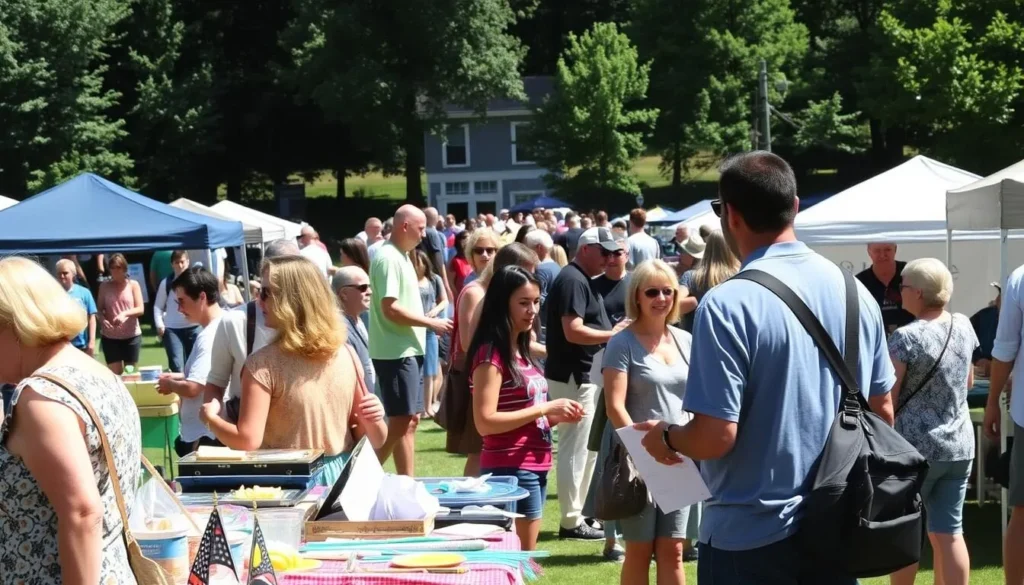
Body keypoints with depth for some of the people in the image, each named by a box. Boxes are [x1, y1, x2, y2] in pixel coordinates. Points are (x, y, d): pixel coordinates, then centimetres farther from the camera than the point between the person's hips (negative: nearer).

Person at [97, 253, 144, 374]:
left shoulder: (133, 285, 1)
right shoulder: (104, 286, 4)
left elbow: (140, 309, -5)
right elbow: (100, 309, 2)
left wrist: (124, 314, -23)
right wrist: (103, 320, -20)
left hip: (132, 335, 0)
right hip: (110, 336, 0)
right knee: (114, 372, -3)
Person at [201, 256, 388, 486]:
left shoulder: (263, 364, -13)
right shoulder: (347, 356, 2)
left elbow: (247, 441, -17)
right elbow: (375, 440, 6)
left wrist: (210, 417, 0)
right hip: (341, 476, 4)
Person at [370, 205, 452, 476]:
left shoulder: (402, 256, 15)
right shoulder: (388, 258, -16)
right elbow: (390, 309, -22)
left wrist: (429, 324, 8)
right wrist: (431, 323, -15)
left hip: (407, 349, 10)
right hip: (395, 351, -10)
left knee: (409, 420, 11)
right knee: (400, 421, -9)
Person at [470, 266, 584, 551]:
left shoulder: (521, 352, 15)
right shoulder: (491, 355, -12)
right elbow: (485, 422, -20)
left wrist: (556, 416, 3)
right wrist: (544, 409, -18)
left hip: (535, 468, 9)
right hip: (510, 469, -9)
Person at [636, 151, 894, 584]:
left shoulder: (728, 304, -18)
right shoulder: (854, 292, 1)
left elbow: (715, 437, -20)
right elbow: (883, 413, 9)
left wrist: (665, 438, 0)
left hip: (752, 536, -5)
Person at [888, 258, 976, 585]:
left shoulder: (906, 338, -16)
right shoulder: (963, 327, 3)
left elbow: (886, 400, -14)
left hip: (914, 447, -5)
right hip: (959, 447, 5)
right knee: (949, 533, 6)